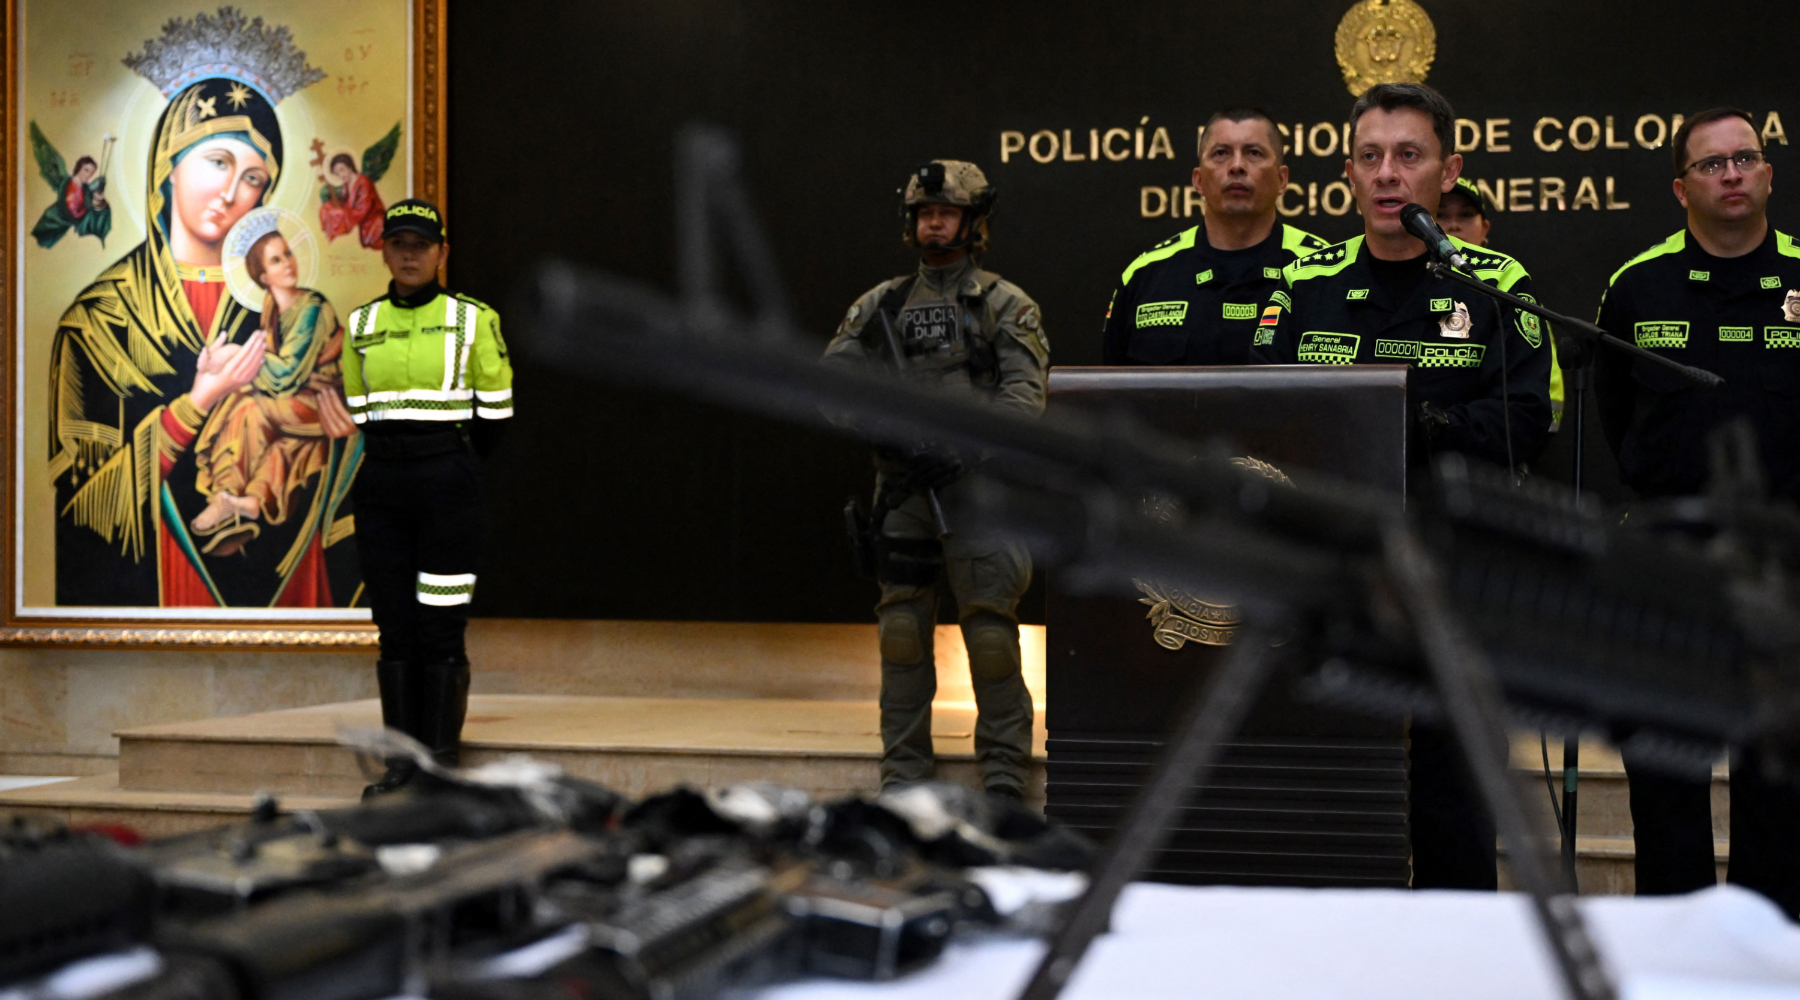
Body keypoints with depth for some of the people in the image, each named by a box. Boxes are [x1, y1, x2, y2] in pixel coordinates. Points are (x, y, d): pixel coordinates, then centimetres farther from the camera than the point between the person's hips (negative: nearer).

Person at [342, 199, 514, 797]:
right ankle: (402, 761, 10)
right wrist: (393, 459, 13)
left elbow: (495, 410, 4)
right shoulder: (361, 325, 9)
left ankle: (442, 763, 1)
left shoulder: (472, 319, -2)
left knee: (441, 628, -4)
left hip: (448, 485, -4)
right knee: (394, 628, 5)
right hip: (381, 485, 4)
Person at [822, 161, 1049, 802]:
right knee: (902, 630, 5)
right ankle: (903, 775, 13)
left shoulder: (1005, 305, 2)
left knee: (990, 630, -6)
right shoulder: (881, 305, 13)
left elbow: (1025, 395, -8)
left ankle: (1004, 771, 3)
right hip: (903, 491, 4)